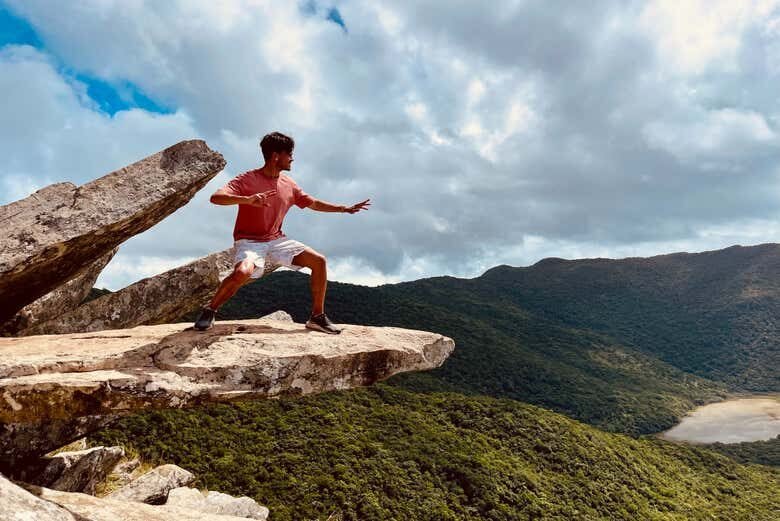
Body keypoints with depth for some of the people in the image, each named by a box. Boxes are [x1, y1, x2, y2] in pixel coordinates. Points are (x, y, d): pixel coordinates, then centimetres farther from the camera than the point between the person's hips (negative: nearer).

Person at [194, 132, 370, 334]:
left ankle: (317, 317, 3)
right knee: (242, 273, -36)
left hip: (277, 241, 6)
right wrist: (247, 199, -41)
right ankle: (210, 310, -7)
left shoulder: (288, 184, 6)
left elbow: (313, 203, 18)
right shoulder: (247, 180, -12)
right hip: (249, 242, -6)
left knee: (319, 260, -8)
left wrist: (345, 209, 14)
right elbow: (216, 197, -24)